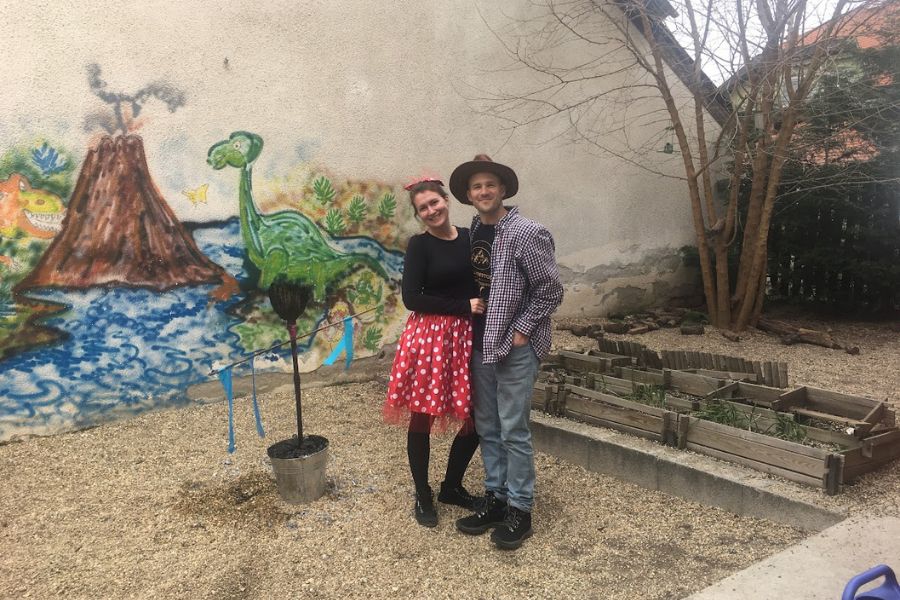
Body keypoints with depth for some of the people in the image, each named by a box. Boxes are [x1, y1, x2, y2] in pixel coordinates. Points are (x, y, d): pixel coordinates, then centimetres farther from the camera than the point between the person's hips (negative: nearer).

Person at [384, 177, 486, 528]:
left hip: (468, 338, 5)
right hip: (429, 337, -4)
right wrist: (463, 307, -13)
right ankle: (423, 495, 26)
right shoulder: (420, 245, -5)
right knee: (421, 417, 5)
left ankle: (452, 486, 31)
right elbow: (412, 298, -11)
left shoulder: (470, 237, 7)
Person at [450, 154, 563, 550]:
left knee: (514, 431, 0)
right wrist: (470, 331, 9)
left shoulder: (527, 233, -12)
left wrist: (521, 330, -12)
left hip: (515, 347, -7)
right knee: (487, 428, 14)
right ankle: (495, 498, 28)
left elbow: (550, 291, -10)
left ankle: (520, 510, 15)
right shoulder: (471, 233, 8)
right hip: (481, 344, 7)